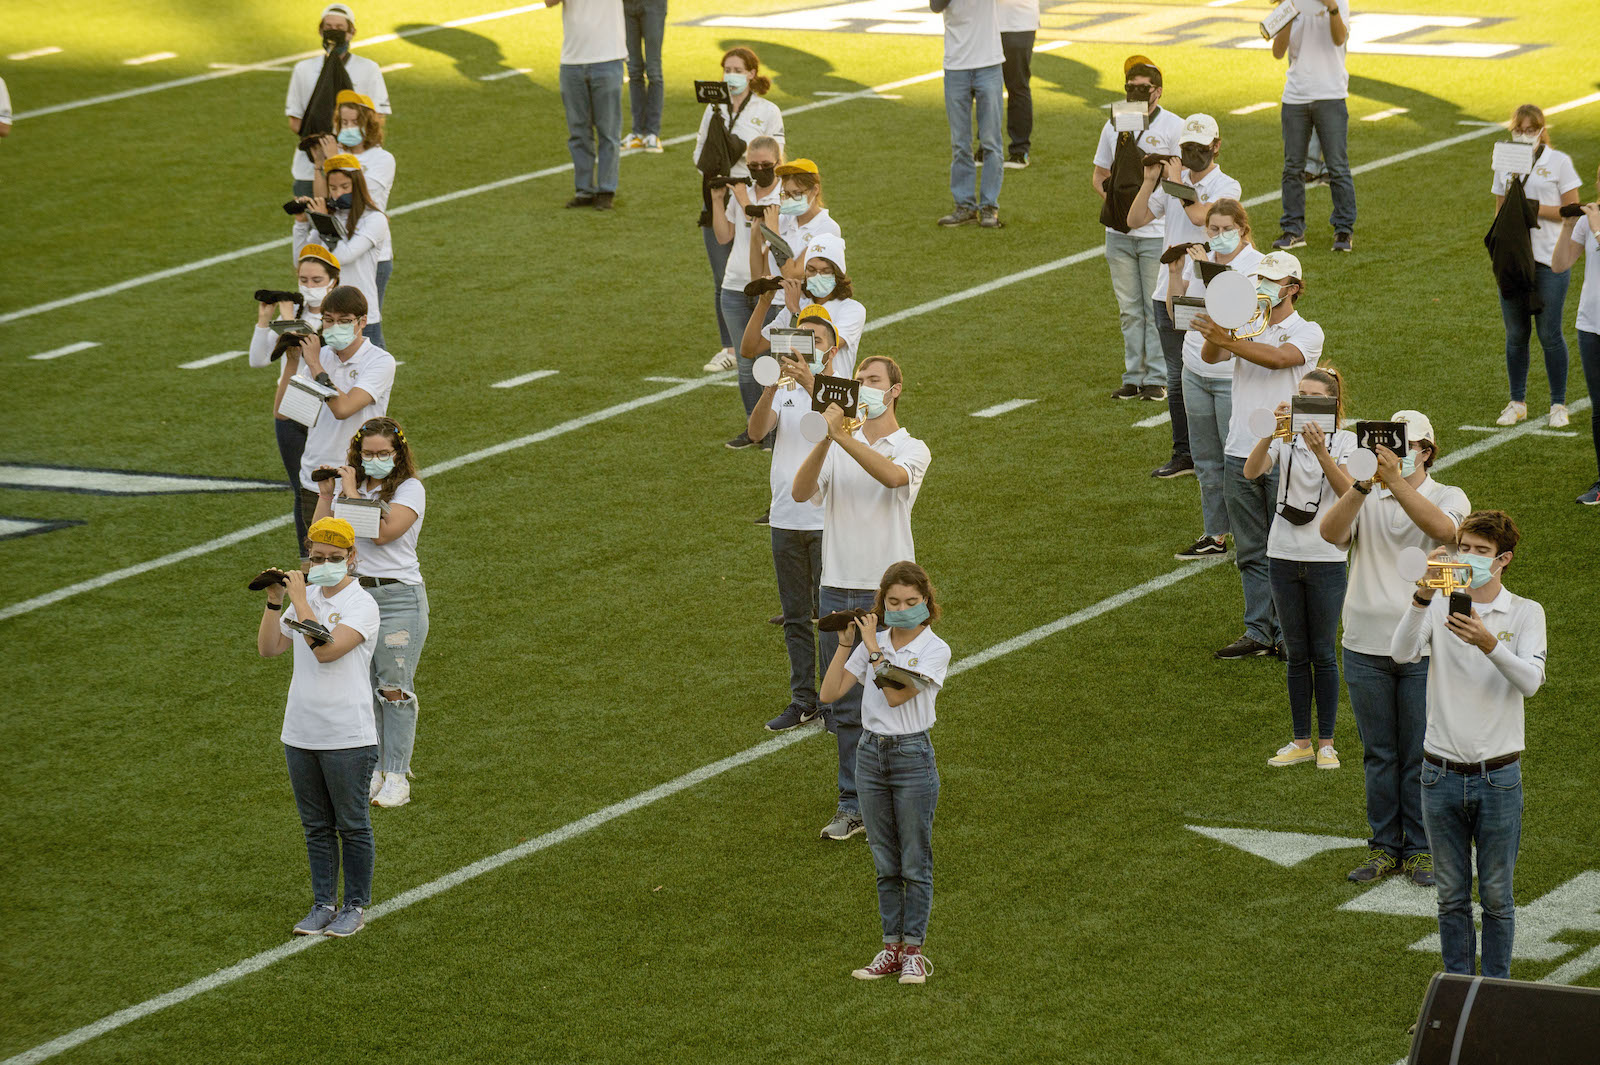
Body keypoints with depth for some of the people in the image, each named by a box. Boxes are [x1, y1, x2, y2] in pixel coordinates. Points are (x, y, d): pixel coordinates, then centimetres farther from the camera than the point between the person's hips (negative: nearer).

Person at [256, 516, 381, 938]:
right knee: (316, 825, 13)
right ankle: (323, 904, 21)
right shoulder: (306, 600, 10)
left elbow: (326, 649, -23)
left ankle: (355, 906, 14)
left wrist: (299, 600, -19)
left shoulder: (361, 604, -10)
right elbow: (268, 648, 8)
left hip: (348, 737, -6)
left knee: (352, 824, 4)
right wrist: (274, 602, -3)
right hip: (300, 733, 6)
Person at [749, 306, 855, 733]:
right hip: (786, 517, 4)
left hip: (828, 520, -4)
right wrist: (772, 385, -26)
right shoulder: (785, 389, 7)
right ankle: (803, 699, 18)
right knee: (795, 616, 10)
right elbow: (756, 431, -10)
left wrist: (811, 385, -40)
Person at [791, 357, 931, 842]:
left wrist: (844, 436, -32)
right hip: (838, 588, 3)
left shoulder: (912, 449, 0)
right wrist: (826, 438, -24)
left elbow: (892, 475, -24)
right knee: (846, 707, 7)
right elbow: (801, 492, -10)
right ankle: (852, 806, 14)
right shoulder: (837, 448, 8)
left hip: (889, 590, -3)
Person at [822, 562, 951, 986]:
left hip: (913, 755, -4)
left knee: (915, 862, 2)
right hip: (871, 754, 4)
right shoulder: (871, 645, 5)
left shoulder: (934, 650, -8)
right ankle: (892, 947, 19)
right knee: (885, 863, 12)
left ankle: (913, 951, 10)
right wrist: (846, 644, -7)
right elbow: (830, 693, -1)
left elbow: (896, 695, -20)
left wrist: (873, 648, -16)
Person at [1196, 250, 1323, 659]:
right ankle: (1258, 633, 12)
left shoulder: (1307, 333, 0)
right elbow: (1210, 356, -6)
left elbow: (1278, 357, -21)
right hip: (1240, 454, 4)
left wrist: (1227, 340, -32)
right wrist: (1213, 336, -30)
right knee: (1251, 552, 7)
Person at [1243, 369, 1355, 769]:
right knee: (1296, 654, 10)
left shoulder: (1345, 441, -4)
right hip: (1284, 553, 2)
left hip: (1327, 558, -2)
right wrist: (1271, 431, -33)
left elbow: (1346, 490, -22)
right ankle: (1301, 741, 18)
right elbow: (1251, 471, -18)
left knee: (1323, 653, 4)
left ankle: (1326, 743, 13)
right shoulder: (1284, 437, 1)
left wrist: (1320, 452, -36)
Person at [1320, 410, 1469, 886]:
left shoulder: (1448, 498, 1)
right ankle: (1384, 847, 18)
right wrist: (1364, 485, -28)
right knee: (1378, 755, 9)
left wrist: (1396, 482, -33)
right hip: (1366, 646, 2)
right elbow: (1330, 532, -14)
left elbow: (1442, 528, -23)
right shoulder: (1364, 500, 6)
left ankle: (1421, 849, 14)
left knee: (1421, 756, 4)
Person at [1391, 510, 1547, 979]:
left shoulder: (1525, 613, -2)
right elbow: (1401, 652, -16)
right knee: (1452, 895, 11)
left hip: (1498, 777, -1)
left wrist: (1487, 642, -34)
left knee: (1496, 896, 7)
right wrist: (1423, 596, -31)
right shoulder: (1440, 606, 2)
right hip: (1442, 773, 1)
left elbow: (1531, 682, -17)